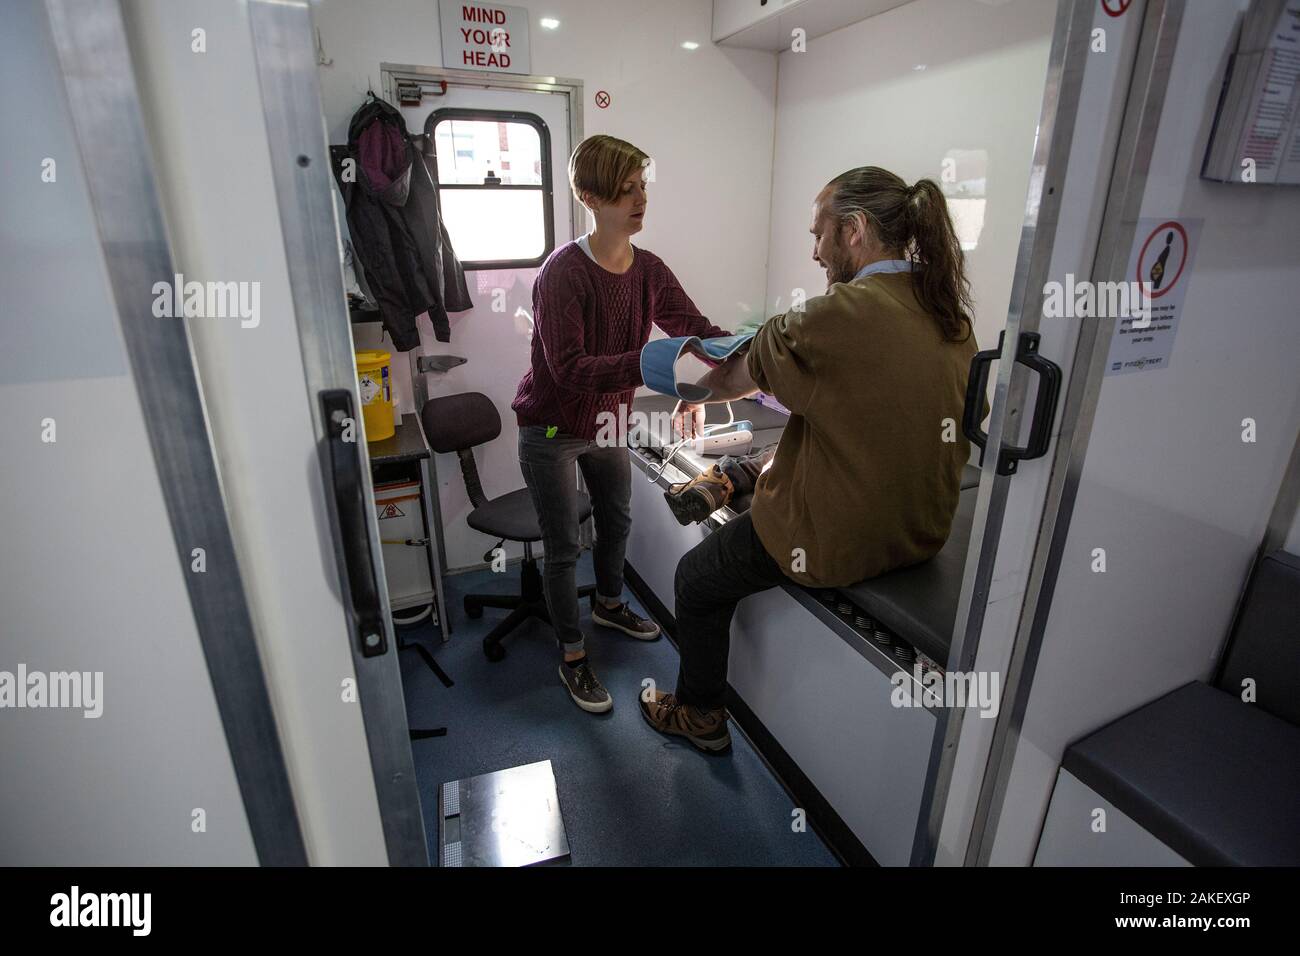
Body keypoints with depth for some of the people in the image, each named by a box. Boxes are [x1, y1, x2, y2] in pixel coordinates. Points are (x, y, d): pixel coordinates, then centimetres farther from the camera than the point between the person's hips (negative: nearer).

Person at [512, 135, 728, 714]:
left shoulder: (649, 269, -4)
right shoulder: (564, 271, -25)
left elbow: (696, 328, -11)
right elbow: (568, 369, -33)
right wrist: (649, 364, -45)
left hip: (606, 423, 7)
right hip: (551, 431, -7)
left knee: (617, 519, 24)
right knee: (564, 549, 4)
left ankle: (609, 605, 52)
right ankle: (572, 658, 24)